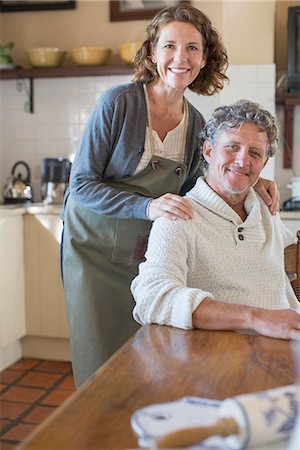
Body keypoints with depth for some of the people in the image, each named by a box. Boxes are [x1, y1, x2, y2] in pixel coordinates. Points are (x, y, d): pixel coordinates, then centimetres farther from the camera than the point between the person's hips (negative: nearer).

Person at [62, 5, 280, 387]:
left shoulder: (195, 123, 1)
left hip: (148, 252, 4)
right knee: (103, 368, 4)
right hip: (96, 249, -4)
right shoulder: (118, 102, -15)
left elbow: (185, 190, 9)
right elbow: (81, 184, -16)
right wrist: (147, 207, -30)